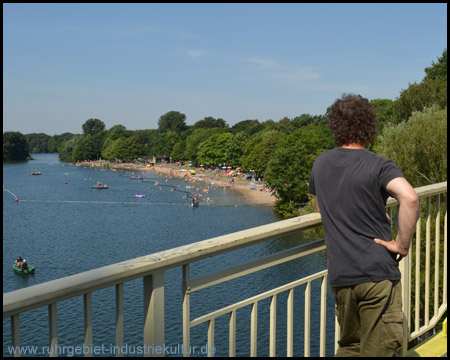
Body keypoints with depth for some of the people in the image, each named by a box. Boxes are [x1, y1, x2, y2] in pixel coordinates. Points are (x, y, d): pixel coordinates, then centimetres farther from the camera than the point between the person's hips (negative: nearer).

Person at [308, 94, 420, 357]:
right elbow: (410, 198, -28)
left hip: (339, 275, 5)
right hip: (378, 274, -5)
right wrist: (402, 244, -15)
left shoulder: (320, 164, 10)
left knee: (349, 346, 22)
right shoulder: (379, 166, -9)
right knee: (379, 350, 3)